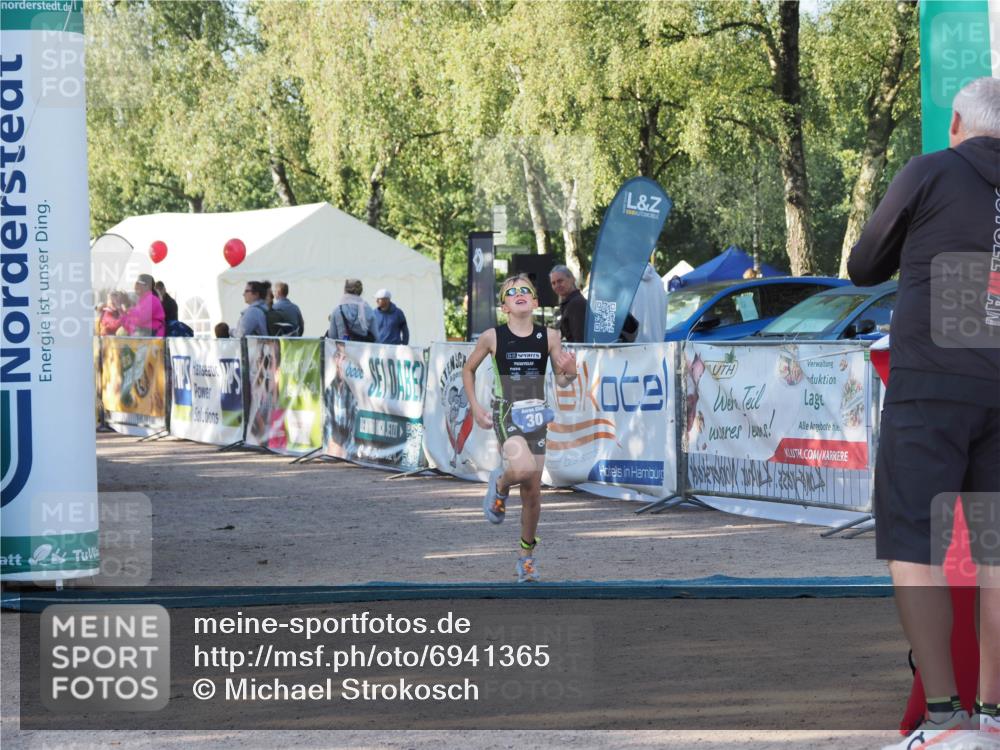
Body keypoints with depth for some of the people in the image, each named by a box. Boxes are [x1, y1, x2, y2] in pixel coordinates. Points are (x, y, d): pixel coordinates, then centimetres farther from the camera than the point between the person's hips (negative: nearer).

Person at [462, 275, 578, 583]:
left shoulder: (549, 336, -1)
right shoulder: (493, 337, -5)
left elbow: (561, 381, 5)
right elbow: (468, 369, 10)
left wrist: (570, 372, -18)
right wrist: (475, 407, 3)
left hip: (535, 415, 3)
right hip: (506, 414, -3)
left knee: (532, 492, 7)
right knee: (523, 468, -31)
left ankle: (527, 556, 24)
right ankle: (500, 484, 6)